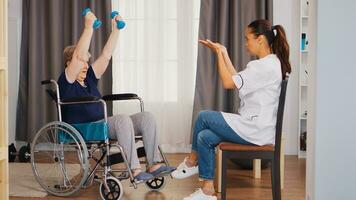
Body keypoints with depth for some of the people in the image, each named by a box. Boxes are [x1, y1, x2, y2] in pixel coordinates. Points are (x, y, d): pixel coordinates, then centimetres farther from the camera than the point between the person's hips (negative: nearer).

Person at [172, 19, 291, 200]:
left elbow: (228, 83, -18)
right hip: (256, 126, 10)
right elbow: (237, 79, 13)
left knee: (204, 116, -4)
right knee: (204, 137, 2)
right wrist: (223, 53, 12)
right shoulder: (269, 63, 15)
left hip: (256, 130, -10)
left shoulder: (266, 65, -18)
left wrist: (219, 53, -7)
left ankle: (191, 162, 16)